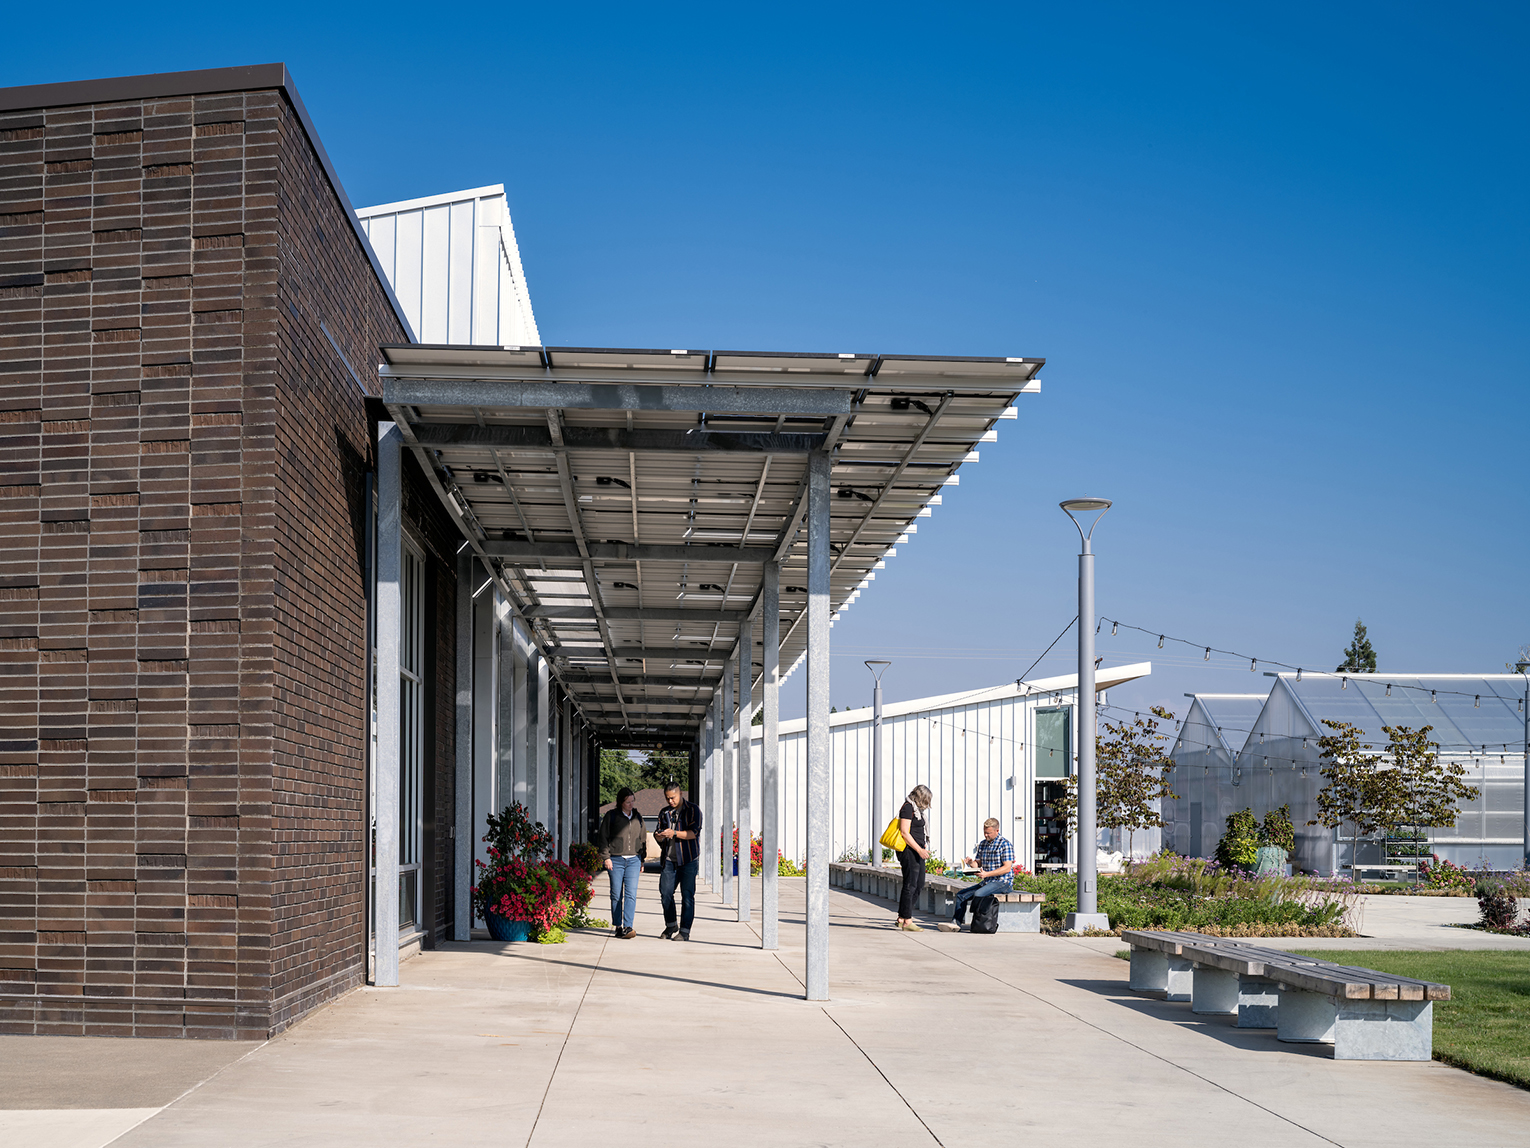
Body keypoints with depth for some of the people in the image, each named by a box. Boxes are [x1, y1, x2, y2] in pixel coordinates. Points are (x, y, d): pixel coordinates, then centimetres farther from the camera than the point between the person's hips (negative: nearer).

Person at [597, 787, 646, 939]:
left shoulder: (638, 817, 13)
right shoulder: (611, 816, 2)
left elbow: (643, 838, 21)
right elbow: (603, 838, 2)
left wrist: (642, 860, 17)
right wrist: (606, 857, -7)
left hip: (633, 860, 2)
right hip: (615, 860, -2)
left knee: (631, 894, -10)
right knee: (616, 895, 1)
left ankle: (628, 927, -14)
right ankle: (618, 926, 11)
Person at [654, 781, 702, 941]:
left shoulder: (693, 811, -3)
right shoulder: (664, 812, 13)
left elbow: (694, 833, -14)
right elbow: (660, 832, 15)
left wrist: (674, 833, -27)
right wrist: (660, 836, -9)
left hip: (688, 859, -5)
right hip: (670, 860, 5)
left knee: (687, 895, -6)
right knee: (665, 892, 0)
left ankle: (685, 931, -2)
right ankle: (670, 926, 19)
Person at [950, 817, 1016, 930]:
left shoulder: (1005, 844, -9)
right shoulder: (982, 844, 14)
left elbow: (1007, 868, -17)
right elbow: (978, 865, 16)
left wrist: (986, 874, -25)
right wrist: (971, 863, -10)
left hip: (1003, 882, -8)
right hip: (986, 882, 8)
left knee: (978, 894, -31)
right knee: (961, 895, -3)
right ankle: (957, 922, -9)